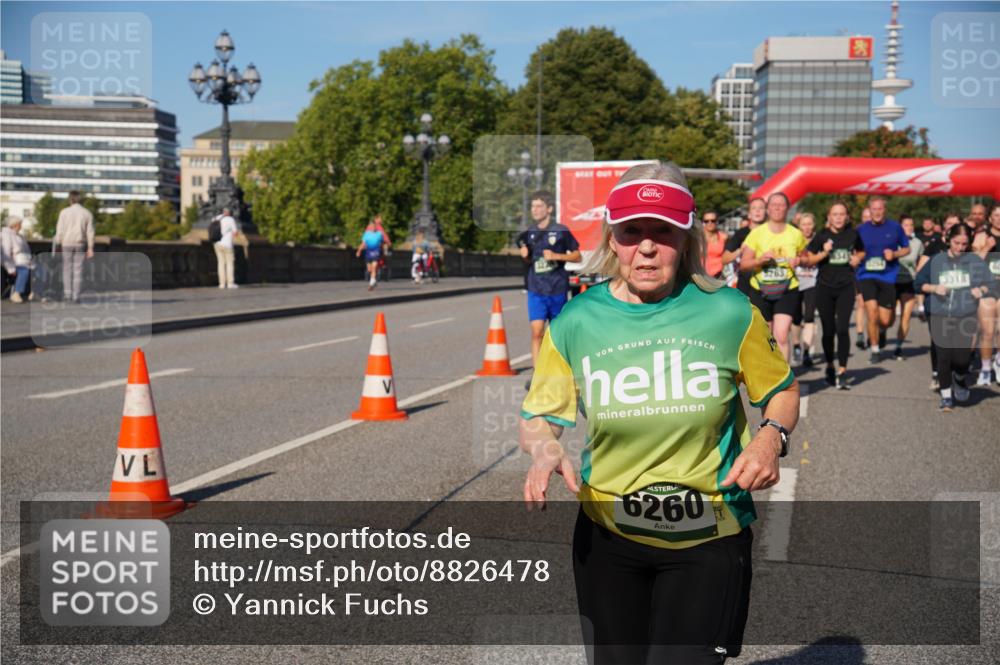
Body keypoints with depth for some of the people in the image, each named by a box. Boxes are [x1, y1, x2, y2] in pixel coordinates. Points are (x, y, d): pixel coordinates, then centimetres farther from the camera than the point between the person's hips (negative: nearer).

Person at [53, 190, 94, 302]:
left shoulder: (64, 212, -5)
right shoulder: (87, 213, 0)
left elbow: (60, 230, -6)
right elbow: (90, 232, -2)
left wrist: (58, 245, 1)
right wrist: (90, 248, 2)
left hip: (67, 244, -1)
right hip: (80, 245, 1)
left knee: (67, 269, 11)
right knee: (78, 271, 3)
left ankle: (67, 294, 8)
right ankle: (76, 296, 0)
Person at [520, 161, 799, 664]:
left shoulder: (730, 313, -10)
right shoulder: (576, 322, -7)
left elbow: (782, 390, 5)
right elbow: (538, 418, 2)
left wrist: (771, 436, -16)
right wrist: (546, 450, -20)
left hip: (709, 541, -2)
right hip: (607, 539, 2)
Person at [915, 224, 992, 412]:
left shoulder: (975, 261, 3)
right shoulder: (936, 261, 5)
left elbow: (989, 283, 7)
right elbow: (919, 283, 10)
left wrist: (981, 290, -14)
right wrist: (934, 288, -8)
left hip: (966, 317, -1)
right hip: (940, 317, 1)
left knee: (961, 358, -7)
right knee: (944, 358, 0)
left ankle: (960, 380, 29)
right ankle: (946, 396, 15)